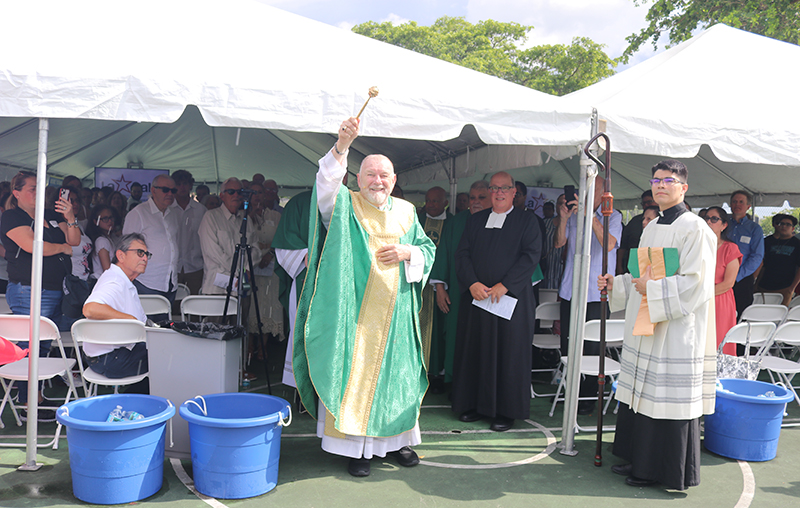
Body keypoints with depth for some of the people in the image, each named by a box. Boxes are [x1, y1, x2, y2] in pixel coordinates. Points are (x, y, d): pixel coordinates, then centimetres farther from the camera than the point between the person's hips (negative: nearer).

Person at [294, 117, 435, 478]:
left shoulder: (406, 212, 12)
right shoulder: (346, 206, 0)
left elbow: (428, 249, 16)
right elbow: (326, 184, -20)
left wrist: (407, 252, -6)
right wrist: (341, 147, -35)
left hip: (395, 315, 4)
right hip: (354, 311, -4)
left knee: (396, 373, 10)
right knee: (352, 374, -3)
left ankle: (395, 439, 25)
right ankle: (355, 447, 7)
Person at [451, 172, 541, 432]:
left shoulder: (526, 221, 3)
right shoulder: (475, 220, 14)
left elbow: (531, 256, -7)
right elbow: (462, 254, 7)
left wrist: (504, 285, -16)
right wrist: (472, 283, -10)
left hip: (512, 298, -3)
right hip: (476, 295, 4)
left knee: (509, 352, 0)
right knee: (475, 350, 7)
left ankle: (506, 410, 10)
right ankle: (475, 404, 19)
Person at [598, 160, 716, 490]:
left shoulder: (694, 229, -10)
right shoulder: (651, 229, 15)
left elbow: (695, 283, -17)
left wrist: (653, 289, -18)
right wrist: (616, 283, 9)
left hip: (675, 332, -8)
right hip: (644, 328, 8)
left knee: (668, 399, -2)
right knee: (642, 396, 13)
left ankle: (667, 471, 11)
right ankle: (639, 460, 26)